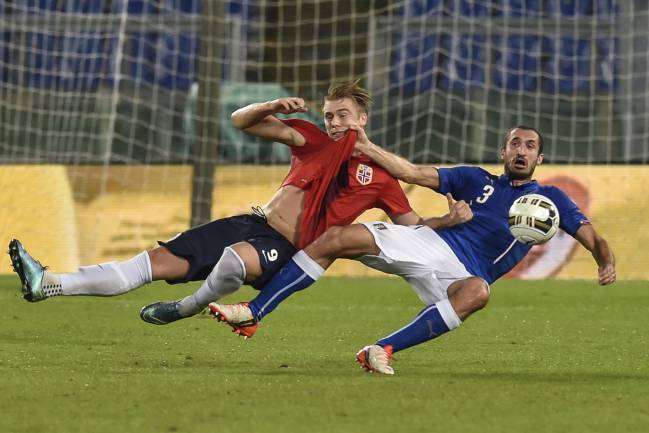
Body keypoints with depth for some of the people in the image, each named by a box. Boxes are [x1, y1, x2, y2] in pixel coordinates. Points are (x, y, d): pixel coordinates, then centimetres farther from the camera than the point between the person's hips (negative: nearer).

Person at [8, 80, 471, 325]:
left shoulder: (379, 178, 3)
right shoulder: (315, 141, 11)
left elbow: (415, 226, 7)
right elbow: (241, 121, 9)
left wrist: (452, 219, -12)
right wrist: (274, 107, -11)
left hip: (284, 250, -4)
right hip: (252, 223, 4)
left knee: (235, 259, -40)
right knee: (158, 261, -8)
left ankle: (191, 306, -9)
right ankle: (48, 284, -14)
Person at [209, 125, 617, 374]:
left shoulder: (549, 198, 11)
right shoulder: (478, 179, 19)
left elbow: (591, 236, 3)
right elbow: (415, 174, 16)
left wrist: (606, 261, -20)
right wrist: (367, 148, 8)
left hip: (462, 273, -3)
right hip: (428, 242, 3)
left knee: (477, 292, -42)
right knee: (335, 239, -15)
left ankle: (383, 350, -41)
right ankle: (252, 314, -17)